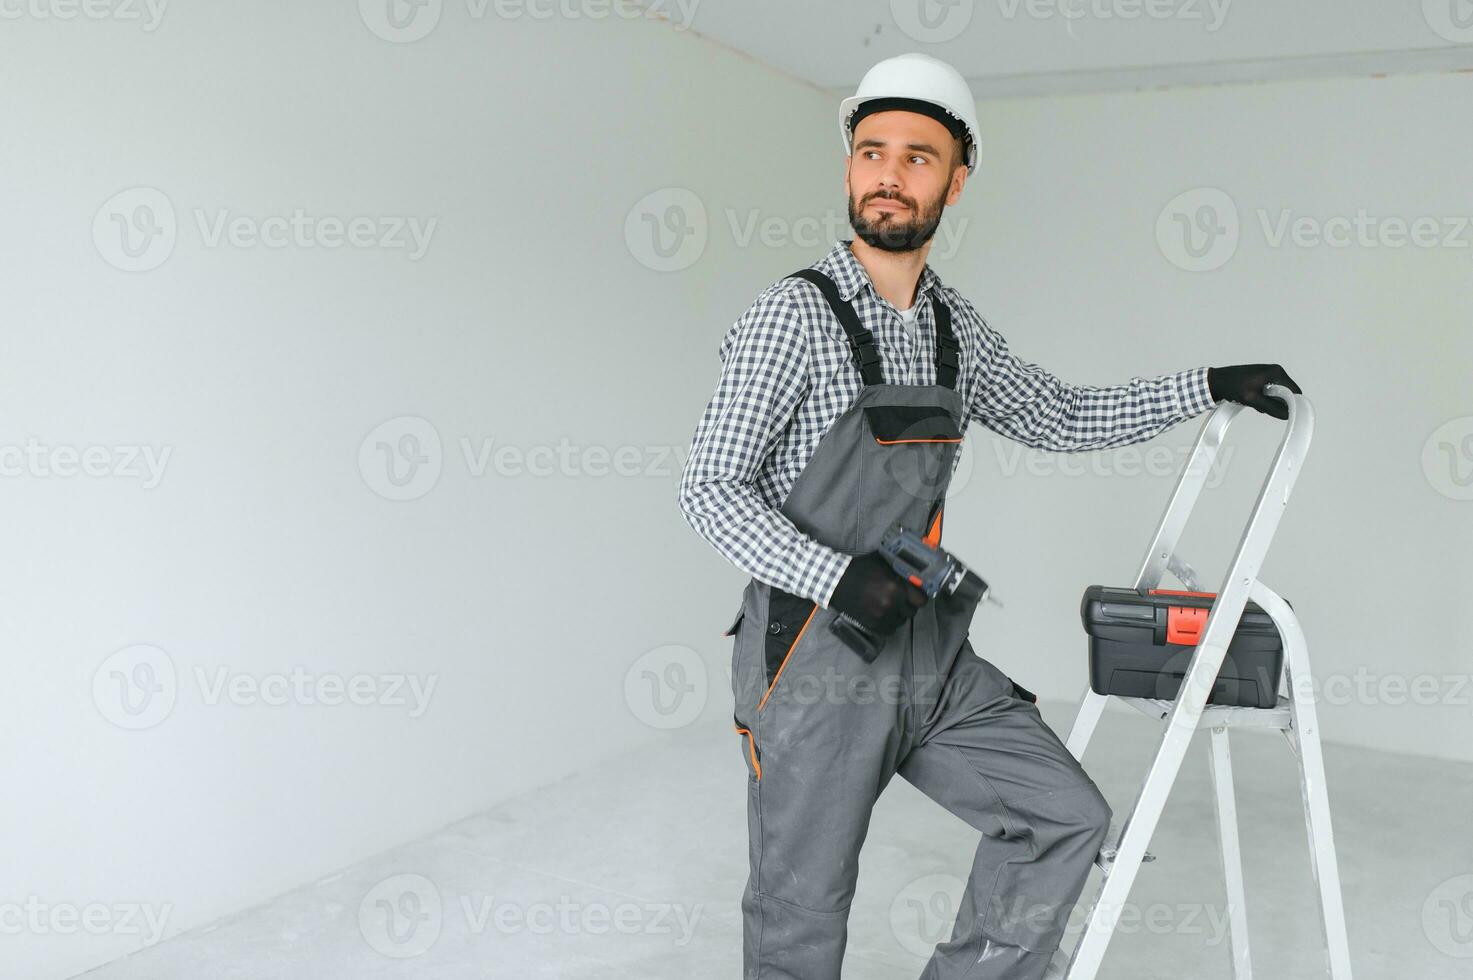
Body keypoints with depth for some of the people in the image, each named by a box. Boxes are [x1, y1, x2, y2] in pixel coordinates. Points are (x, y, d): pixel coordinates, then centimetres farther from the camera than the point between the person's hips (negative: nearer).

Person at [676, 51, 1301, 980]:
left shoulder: (956, 326, 8)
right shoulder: (797, 312, -12)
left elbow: (1064, 419, 21)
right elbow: (710, 489, -15)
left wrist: (1208, 383, 16)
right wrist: (837, 576, -27)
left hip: (933, 657, 6)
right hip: (817, 663, -6)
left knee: (1067, 815, 5)